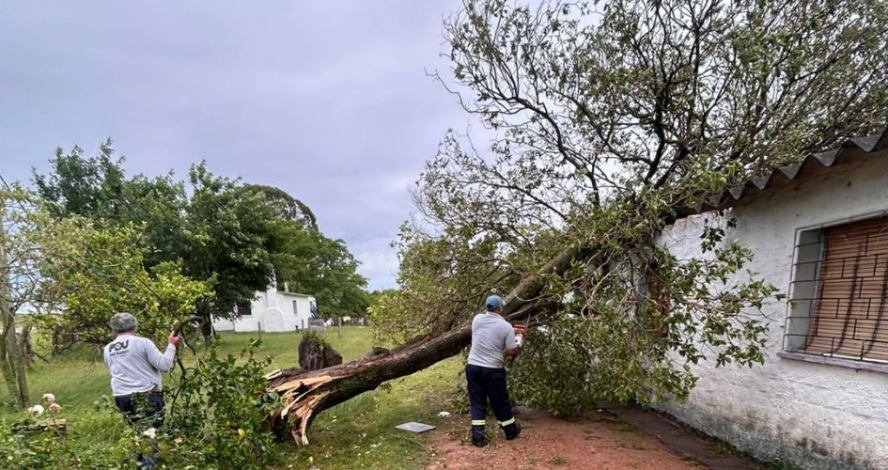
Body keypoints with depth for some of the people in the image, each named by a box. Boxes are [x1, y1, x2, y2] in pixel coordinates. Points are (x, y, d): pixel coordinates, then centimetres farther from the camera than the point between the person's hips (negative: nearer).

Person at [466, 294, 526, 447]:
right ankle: (511, 431, 32)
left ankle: (478, 437, 6)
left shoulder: (478, 319, 0)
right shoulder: (506, 326, -11)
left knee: (477, 403, 9)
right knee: (500, 403, 14)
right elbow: (512, 351, -9)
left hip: (473, 367, 3)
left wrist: (512, 330, 23)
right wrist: (518, 348, 15)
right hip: (493, 370, -3)